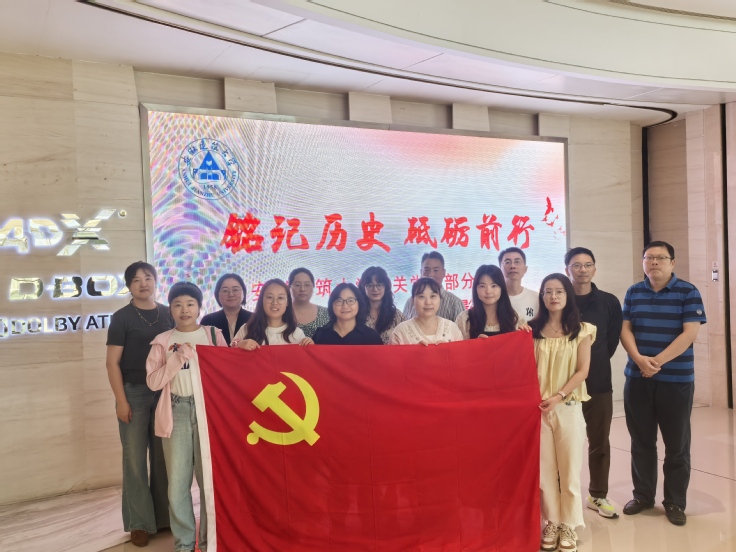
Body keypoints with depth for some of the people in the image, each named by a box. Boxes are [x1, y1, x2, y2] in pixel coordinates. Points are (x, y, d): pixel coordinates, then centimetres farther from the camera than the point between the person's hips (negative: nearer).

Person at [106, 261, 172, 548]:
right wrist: (121, 401, -10)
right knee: (135, 456, 3)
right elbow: (112, 362, -5)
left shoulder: (168, 314, 7)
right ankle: (139, 522, 15)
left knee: (164, 455, 9)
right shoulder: (122, 317, -2)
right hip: (134, 392, -3)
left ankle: (164, 516, 20)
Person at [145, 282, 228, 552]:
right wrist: (178, 356, -10)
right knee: (177, 479, 7)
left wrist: (193, 355, -8)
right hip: (176, 411, 1)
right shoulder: (162, 341, 7)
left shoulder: (214, 334, 5)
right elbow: (153, 381, -2)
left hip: (208, 408, -1)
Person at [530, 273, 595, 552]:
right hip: (538, 407, 1)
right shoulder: (533, 329, 5)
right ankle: (552, 523, 21)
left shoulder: (581, 330, 1)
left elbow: (582, 370, -4)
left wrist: (559, 396, -13)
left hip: (569, 406, -1)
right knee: (544, 468, 7)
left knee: (569, 467, 6)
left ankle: (569, 525, 20)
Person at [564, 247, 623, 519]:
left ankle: (598, 495, 28)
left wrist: (596, 363, 7)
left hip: (599, 383, 2)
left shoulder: (609, 302, 3)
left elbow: (612, 339, 9)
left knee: (599, 442, 12)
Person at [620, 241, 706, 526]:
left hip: (676, 379, -3)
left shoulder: (688, 292, -3)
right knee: (641, 441, 10)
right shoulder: (633, 293, 7)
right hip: (637, 379, 3)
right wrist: (639, 359, -15)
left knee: (677, 443, 6)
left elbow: (690, 333, -11)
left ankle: (675, 502, 20)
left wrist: (658, 361, -18)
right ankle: (643, 495, 24)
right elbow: (625, 329, 2)